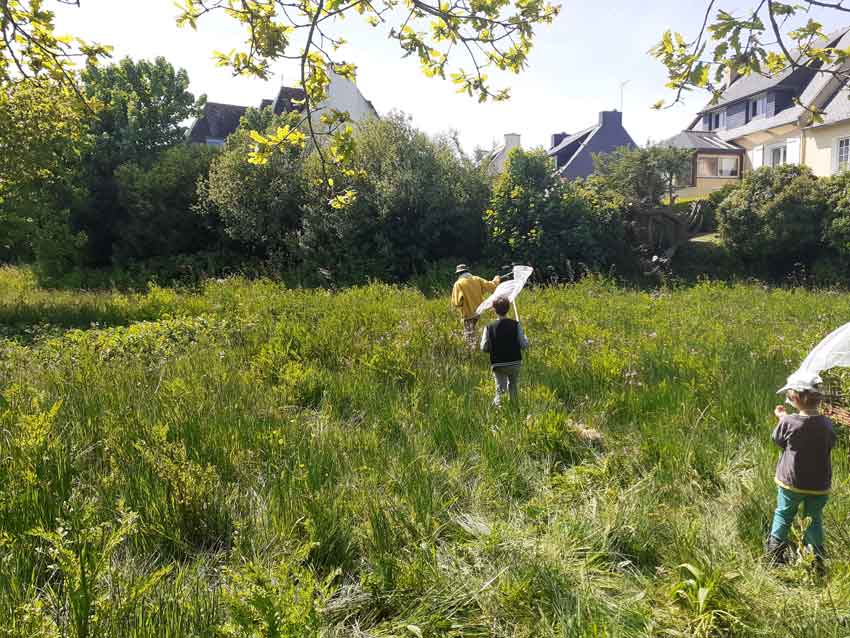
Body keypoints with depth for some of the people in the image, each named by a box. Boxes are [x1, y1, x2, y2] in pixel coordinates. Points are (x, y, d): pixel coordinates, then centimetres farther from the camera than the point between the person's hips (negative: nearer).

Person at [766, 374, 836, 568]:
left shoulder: (789, 422, -20)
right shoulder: (827, 424, -12)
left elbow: (777, 439, -1)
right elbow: (830, 445, 7)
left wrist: (782, 417, 13)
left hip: (791, 482, -2)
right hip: (819, 485, 2)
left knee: (783, 515, 16)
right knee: (815, 519, 18)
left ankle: (775, 554, 20)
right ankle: (817, 558, 17)